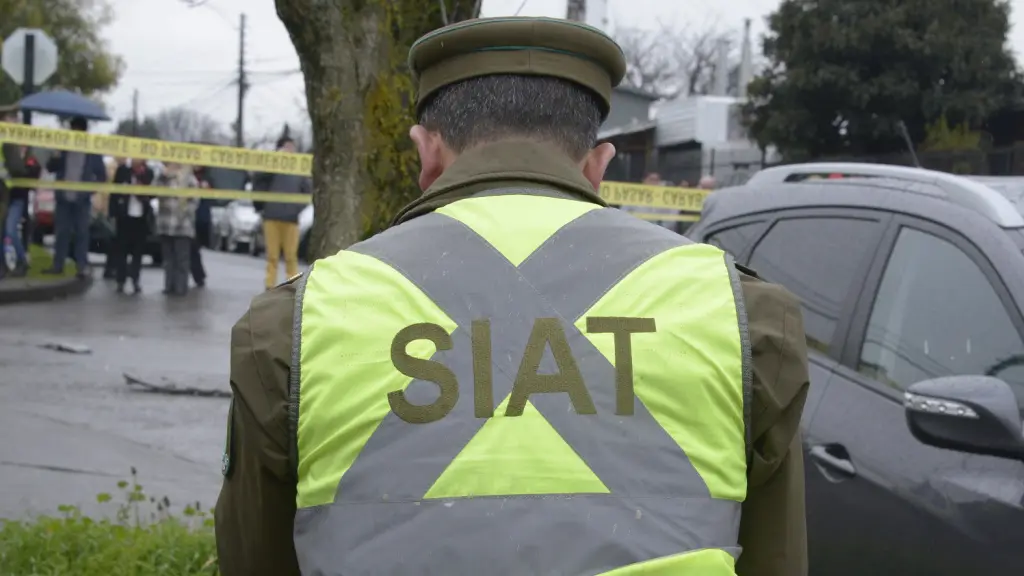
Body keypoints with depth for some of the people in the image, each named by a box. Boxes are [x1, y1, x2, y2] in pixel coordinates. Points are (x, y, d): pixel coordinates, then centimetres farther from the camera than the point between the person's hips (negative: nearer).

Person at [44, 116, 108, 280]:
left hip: (82, 199, -3)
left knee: (81, 233, -2)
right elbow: (50, 168, 8)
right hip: (63, 197, 3)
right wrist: (55, 158, -12)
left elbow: (101, 175, 4)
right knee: (61, 232, 6)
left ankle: (83, 267, -1)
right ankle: (58, 265, 12)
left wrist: (91, 189, -9)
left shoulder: (93, 152, 1)